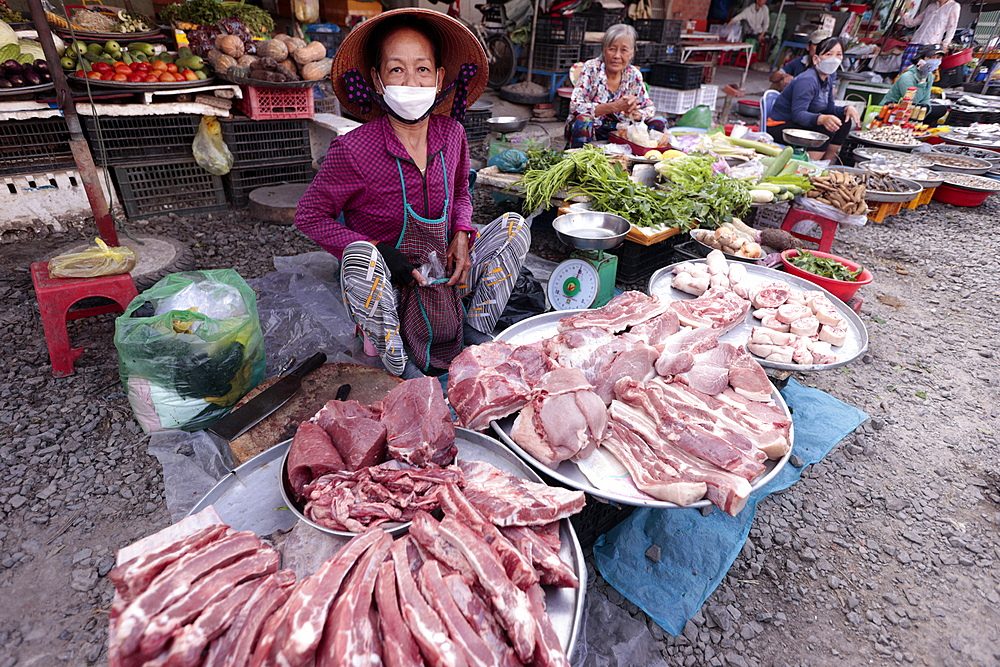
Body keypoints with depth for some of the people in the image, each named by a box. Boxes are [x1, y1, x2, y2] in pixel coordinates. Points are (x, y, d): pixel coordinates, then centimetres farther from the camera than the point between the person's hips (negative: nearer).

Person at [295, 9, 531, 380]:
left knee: (514, 225, -5)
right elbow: (309, 216, -8)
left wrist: (461, 234, -7)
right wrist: (380, 252, -21)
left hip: (444, 280, 5)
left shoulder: (451, 134, -3)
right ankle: (397, 364, -12)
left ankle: (475, 334, 4)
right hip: (386, 289, -4)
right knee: (360, 257, -37)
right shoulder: (355, 150, -17)